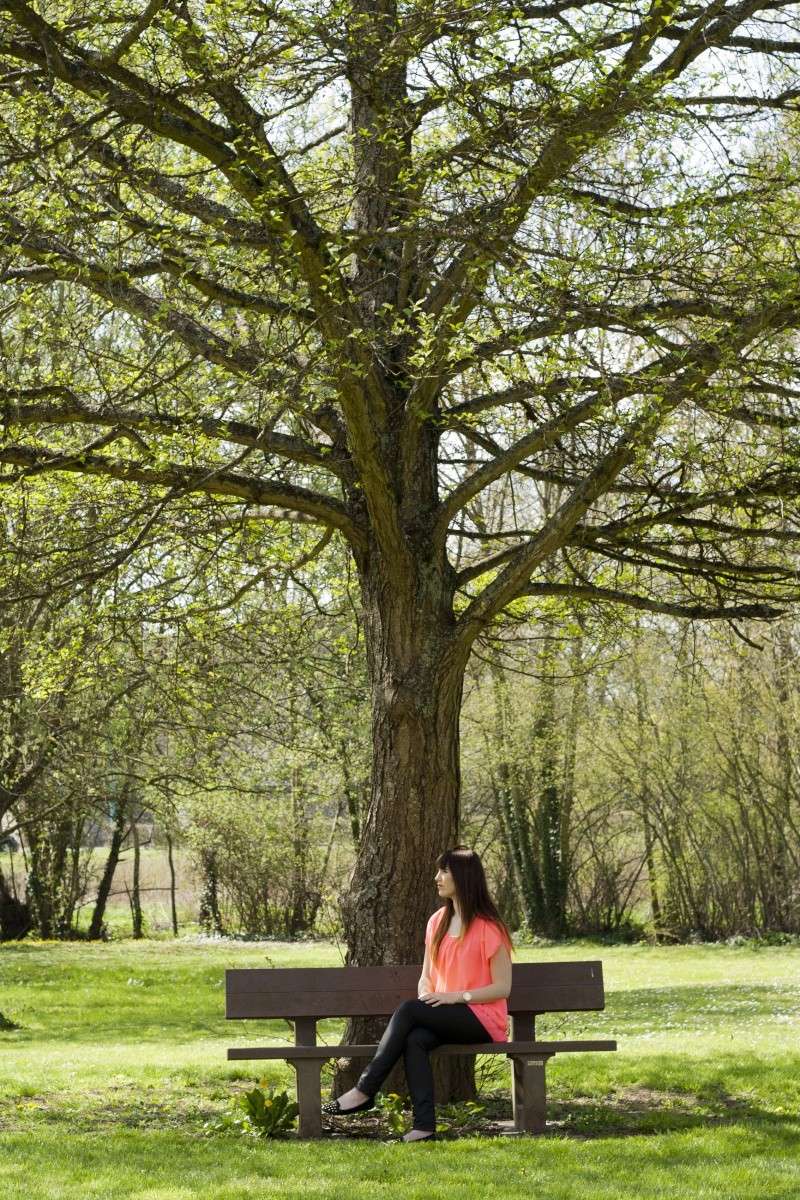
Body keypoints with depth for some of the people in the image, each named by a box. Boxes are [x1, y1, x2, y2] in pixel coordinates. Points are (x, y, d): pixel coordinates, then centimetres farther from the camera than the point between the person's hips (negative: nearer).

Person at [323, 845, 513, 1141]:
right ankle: (424, 1125, -37)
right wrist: (427, 996, -6)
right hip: (443, 1016, 5)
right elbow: (426, 976, 17)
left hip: (482, 1020, -5)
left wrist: (456, 996, -18)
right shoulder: (438, 922, 13)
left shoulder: (488, 928, -8)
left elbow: (502, 987, -9)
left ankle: (365, 1091, -23)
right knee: (415, 1039, -30)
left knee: (408, 1010, -27)